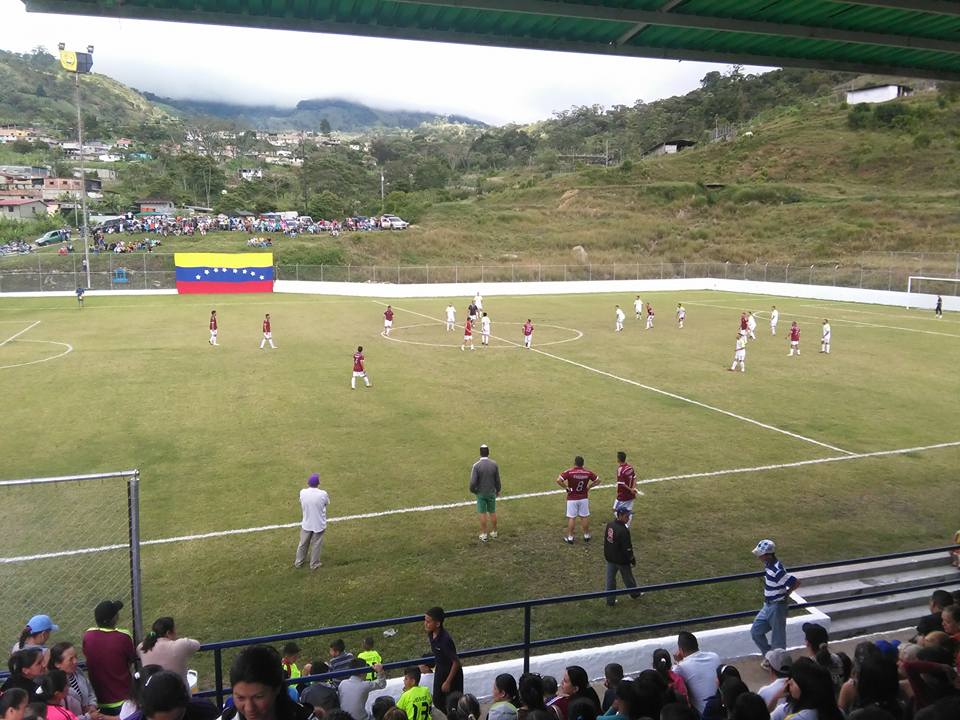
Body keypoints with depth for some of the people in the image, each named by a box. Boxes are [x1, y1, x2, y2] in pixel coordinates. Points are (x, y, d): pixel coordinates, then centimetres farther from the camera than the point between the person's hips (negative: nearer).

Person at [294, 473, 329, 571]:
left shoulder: (302, 492, -15)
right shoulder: (323, 494, -23)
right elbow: (327, 503, -2)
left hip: (306, 524, 2)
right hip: (319, 524, -2)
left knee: (303, 544, 22)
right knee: (316, 545, 16)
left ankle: (298, 562, 38)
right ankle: (314, 564, 30)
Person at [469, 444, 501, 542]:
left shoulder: (476, 466, -18)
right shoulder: (494, 465, -9)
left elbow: (473, 482, -19)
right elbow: (497, 480, -1)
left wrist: (473, 490, 2)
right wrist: (498, 490, 16)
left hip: (481, 493, -2)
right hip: (491, 493, 2)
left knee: (482, 514, 8)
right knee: (492, 513, 15)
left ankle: (484, 535, 15)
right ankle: (494, 532, 25)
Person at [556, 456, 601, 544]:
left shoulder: (569, 472, -16)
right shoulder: (588, 472, -5)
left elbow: (558, 480, -23)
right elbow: (598, 481, 4)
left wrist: (566, 487, -11)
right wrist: (589, 486, 7)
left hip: (572, 499, -3)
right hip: (584, 498, 3)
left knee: (571, 518, 5)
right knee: (585, 517, 14)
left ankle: (570, 537, 12)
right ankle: (586, 535, 26)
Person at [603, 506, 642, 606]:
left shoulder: (609, 524, -5)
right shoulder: (623, 530, -30)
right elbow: (627, 548, -24)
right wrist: (632, 560, -8)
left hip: (610, 558, 6)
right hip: (622, 560, -6)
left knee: (610, 578, 14)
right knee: (628, 578, 18)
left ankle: (610, 601, 23)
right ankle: (635, 594, 41)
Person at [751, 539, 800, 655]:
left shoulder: (777, 570, -28)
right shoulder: (769, 565, 1)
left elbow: (796, 583, -27)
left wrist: (785, 594, -12)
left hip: (777, 607, -9)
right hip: (768, 606, 9)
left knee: (778, 639, 7)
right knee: (755, 632, 14)